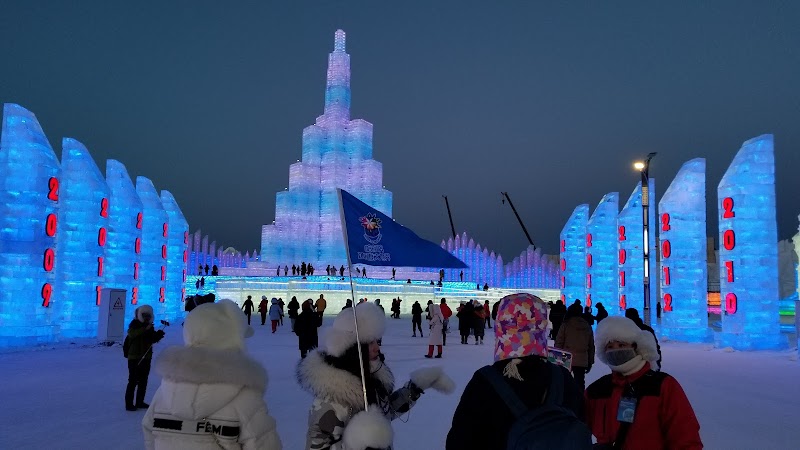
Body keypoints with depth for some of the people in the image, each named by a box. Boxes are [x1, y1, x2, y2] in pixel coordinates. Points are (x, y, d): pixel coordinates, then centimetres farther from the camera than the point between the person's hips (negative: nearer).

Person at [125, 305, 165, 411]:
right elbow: (131, 333, -27)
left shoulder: (150, 326, 13)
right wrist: (145, 329, -40)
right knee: (133, 380, -7)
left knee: (143, 381, 12)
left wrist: (158, 335, -8)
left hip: (146, 357, 7)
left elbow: (153, 339, 14)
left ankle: (140, 402, 22)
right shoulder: (134, 324, -6)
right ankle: (129, 403, -4)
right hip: (134, 357, -7)